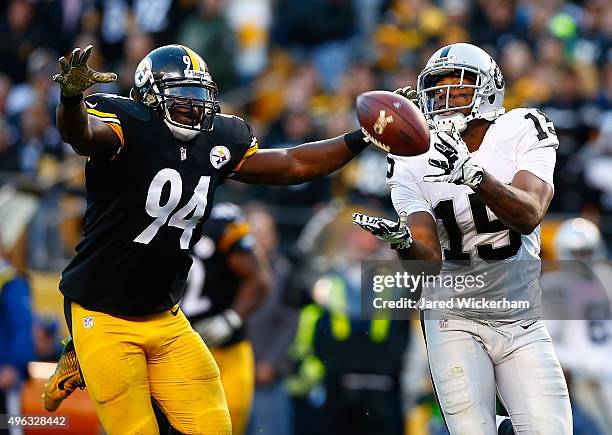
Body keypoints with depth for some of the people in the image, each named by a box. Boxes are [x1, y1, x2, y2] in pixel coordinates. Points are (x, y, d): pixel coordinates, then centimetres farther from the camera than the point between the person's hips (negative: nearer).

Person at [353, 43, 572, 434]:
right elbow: (429, 262, -13)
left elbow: (528, 217, -24)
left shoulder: (522, 133, -7)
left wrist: (472, 172, -39)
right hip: (454, 320, 0)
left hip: (523, 319, 0)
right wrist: (401, 241, -36)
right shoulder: (414, 165, -4)